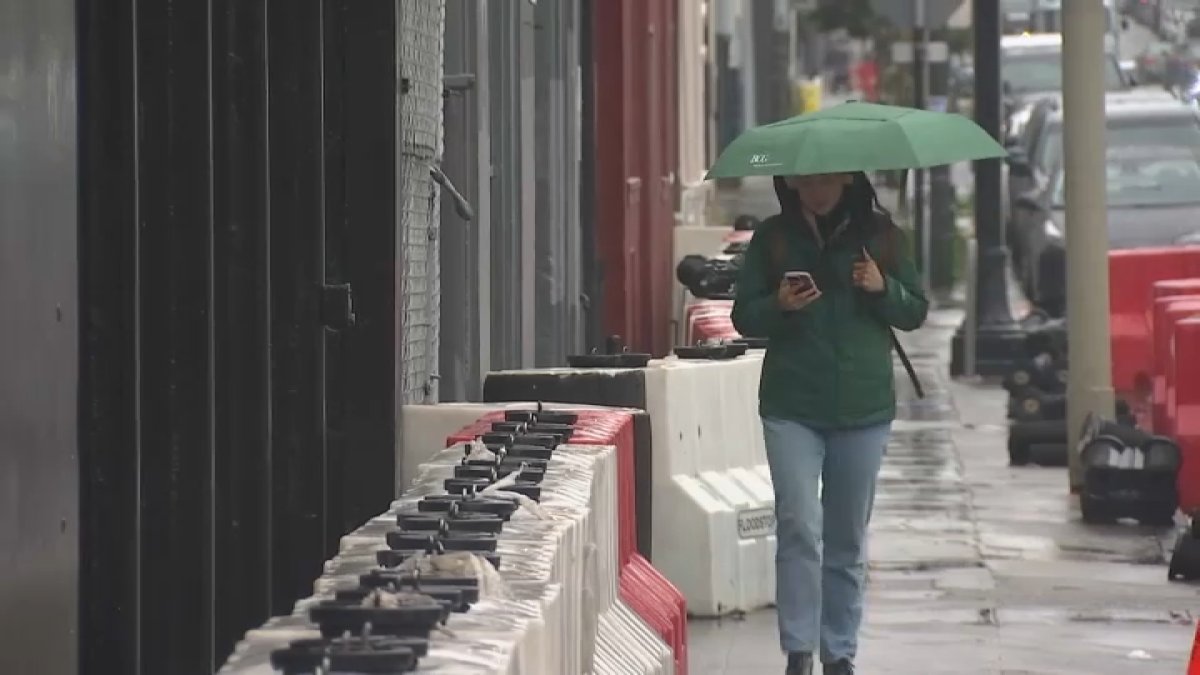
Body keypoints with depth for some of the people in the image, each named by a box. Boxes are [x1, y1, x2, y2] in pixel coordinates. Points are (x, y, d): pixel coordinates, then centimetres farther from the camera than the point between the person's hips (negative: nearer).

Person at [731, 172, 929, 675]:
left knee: (848, 540, 8)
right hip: (792, 409, -2)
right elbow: (744, 317, 5)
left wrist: (884, 289, -11)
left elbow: (916, 313, 10)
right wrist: (779, 306, -16)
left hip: (864, 408, 2)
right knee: (800, 527, -14)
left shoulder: (880, 235, 6)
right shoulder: (772, 238, 4)